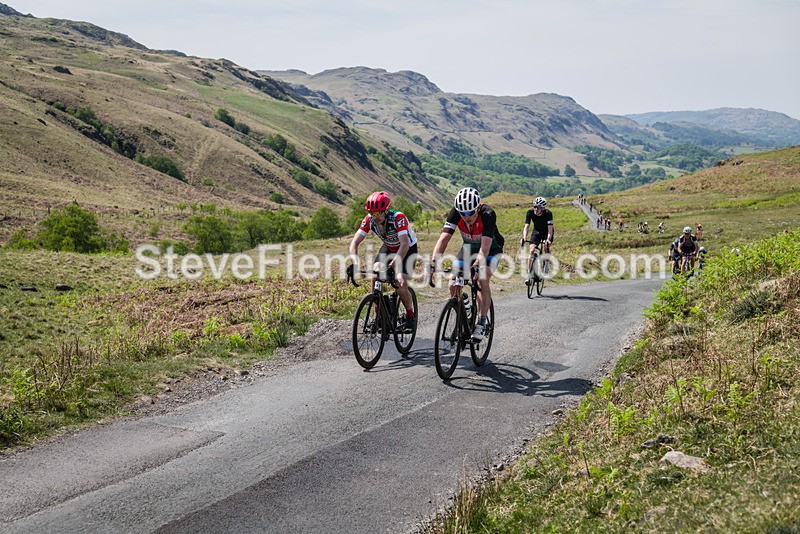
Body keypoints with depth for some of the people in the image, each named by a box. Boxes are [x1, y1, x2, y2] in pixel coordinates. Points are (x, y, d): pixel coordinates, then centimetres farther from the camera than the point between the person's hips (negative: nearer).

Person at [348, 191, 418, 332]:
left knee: (401, 289, -18)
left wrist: (394, 265, -58)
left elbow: (404, 245, -45)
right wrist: (354, 263, -41)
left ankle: (411, 315, 12)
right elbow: (354, 242, -23)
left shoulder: (398, 218, -36)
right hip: (388, 248, 5)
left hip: (408, 249, -4)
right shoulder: (369, 220, -22)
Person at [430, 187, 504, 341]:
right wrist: (433, 262, -48)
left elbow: (485, 245, -45)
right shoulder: (455, 213, -27)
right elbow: (444, 238, -35)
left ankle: (481, 323, -16)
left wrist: (478, 265, -61)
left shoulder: (488, 214, -36)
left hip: (491, 249, -4)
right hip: (469, 248, 4)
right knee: (453, 286, -11)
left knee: (482, 281, -27)